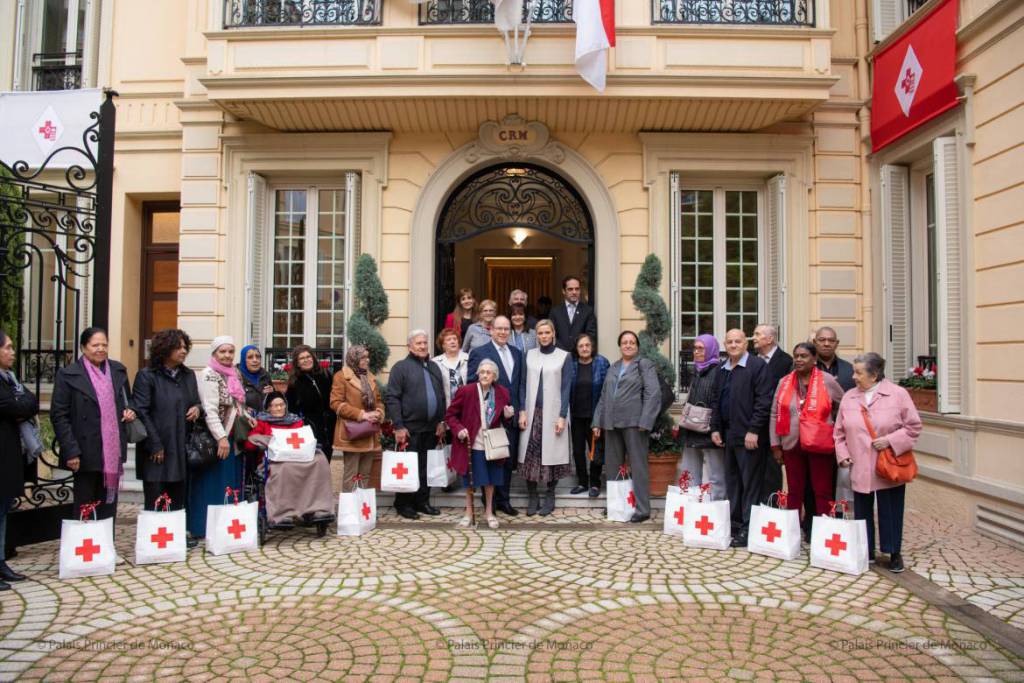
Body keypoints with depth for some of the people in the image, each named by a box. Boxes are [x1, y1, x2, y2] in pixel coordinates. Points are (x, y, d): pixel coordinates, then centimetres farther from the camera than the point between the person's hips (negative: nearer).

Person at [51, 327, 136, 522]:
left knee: (108, 509, 10)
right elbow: (59, 416, -6)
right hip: (86, 453, -4)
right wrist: (71, 451, -13)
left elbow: (128, 401, 24)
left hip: (113, 452, 4)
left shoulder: (118, 370, 10)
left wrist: (130, 411, 0)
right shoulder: (68, 374, -3)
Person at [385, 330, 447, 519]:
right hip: (410, 429, -6)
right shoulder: (401, 367, -4)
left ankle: (422, 501, 22)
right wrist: (399, 426, -14)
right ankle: (403, 504, 13)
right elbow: (392, 398, -9)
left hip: (431, 428, 6)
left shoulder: (434, 367, 16)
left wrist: (442, 421, 10)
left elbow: (442, 396, 18)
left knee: (427, 467, 11)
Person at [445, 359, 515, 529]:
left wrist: (508, 416, -11)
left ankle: (489, 512, 28)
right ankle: (469, 513, 24)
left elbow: (504, 420, 12)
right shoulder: (466, 391, -12)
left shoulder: (502, 393, -2)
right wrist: (458, 429, -19)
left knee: (490, 480, 11)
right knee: (470, 480, 6)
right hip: (471, 444, -3)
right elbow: (450, 414, -3)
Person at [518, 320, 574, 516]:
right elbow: (524, 384, 8)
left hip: (553, 413, -2)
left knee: (551, 454, 1)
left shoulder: (564, 356, 1)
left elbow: (566, 388, -3)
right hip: (532, 412, 2)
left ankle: (549, 497, 12)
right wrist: (522, 411, -2)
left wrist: (562, 416, -9)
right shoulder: (530, 355, 9)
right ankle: (532, 497, 9)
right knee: (530, 455, -1)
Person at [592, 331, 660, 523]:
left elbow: (653, 394, -8)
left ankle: (643, 509, 2)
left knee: (638, 466, -3)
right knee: (612, 466, 11)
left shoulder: (645, 365, 1)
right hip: (612, 424, 6)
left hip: (634, 423, -6)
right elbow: (603, 397, 21)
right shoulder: (613, 368, 19)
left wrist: (644, 422, -15)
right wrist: (598, 422, 15)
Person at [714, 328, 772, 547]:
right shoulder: (722, 369, 15)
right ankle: (734, 523, 23)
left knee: (750, 484, -1)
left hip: (749, 436, -7)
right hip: (729, 435, 7)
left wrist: (753, 430, -17)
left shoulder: (757, 365, -7)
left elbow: (763, 401, -13)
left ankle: (748, 529, 6)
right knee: (732, 482, 13)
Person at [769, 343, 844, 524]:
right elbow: (774, 415, 7)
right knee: (794, 492, 11)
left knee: (822, 492, 4)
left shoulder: (827, 381, -3)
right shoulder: (784, 382, 5)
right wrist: (775, 445, 4)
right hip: (792, 445, 3)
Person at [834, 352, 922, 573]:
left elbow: (913, 426, -4)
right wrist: (843, 455, 0)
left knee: (890, 512, 5)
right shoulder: (849, 397, 6)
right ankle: (865, 553, 22)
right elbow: (840, 431, 11)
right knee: (862, 512, 10)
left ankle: (895, 553, 21)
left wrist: (890, 441, -15)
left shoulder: (898, 394, -5)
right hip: (860, 469, 3)